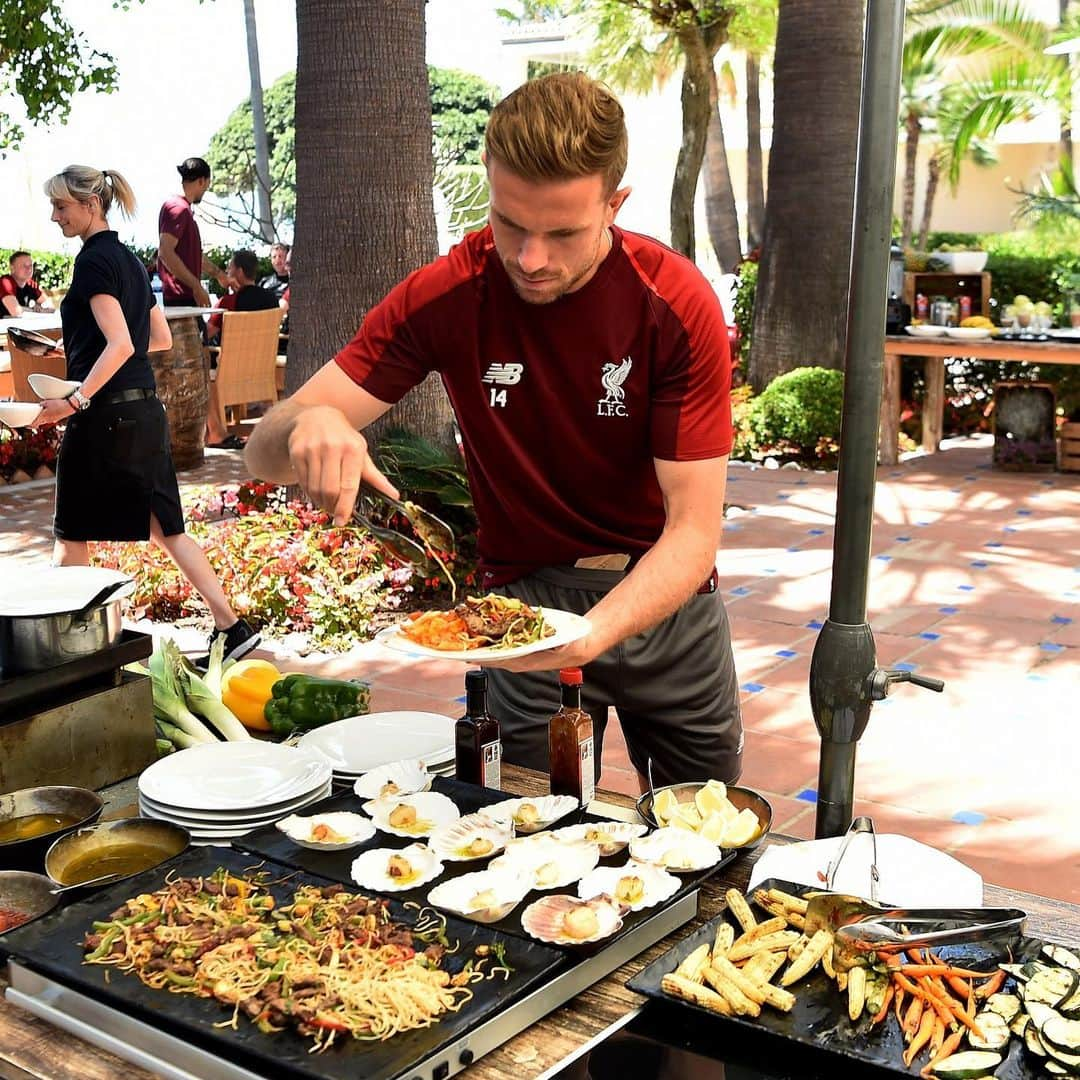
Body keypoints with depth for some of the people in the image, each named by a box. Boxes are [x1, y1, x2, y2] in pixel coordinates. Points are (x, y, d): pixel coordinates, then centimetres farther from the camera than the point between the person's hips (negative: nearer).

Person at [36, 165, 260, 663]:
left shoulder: (93, 259, -12)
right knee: (166, 528, 10)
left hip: (104, 415, -8)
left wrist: (75, 400, -21)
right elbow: (161, 338, 22)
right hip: (145, 411, 8)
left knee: (72, 534, 6)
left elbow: (120, 345, -22)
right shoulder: (130, 260, 14)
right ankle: (231, 626, 7)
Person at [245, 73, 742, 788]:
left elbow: (694, 529, -22)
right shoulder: (449, 294, -16)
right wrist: (307, 427, -41)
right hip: (524, 597, 0)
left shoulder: (679, 305, -18)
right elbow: (264, 452, -16)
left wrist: (592, 634, -40)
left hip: (665, 596, 1)